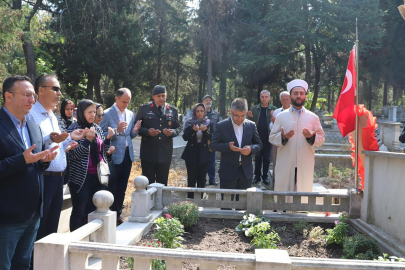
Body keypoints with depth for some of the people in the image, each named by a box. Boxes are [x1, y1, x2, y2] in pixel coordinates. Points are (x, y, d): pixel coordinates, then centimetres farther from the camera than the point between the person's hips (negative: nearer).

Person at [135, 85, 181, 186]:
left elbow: (177, 128, 11)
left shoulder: (173, 110, 8)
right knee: (148, 182, 4)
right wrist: (147, 132, -18)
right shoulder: (144, 108, 1)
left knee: (163, 183, 9)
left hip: (165, 153, 2)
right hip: (148, 152, -2)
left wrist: (172, 132, -12)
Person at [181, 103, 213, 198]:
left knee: (201, 179, 3)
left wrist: (205, 130, -22)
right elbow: (185, 137, -5)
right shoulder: (189, 122, 4)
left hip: (204, 154, 1)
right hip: (191, 154, -1)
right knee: (191, 178, -1)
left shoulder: (208, 123, 6)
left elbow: (211, 138, -4)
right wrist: (193, 130, -21)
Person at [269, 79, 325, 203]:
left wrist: (312, 137, -14)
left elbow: (322, 138, 8)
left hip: (305, 165, 1)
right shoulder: (281, 116, 5)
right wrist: (283, 137, -15)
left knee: (304, 190, 3)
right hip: (285, 164, 0)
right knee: (283, 190, 2)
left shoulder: (313, 117, 7)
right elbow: (272, 137, 5)